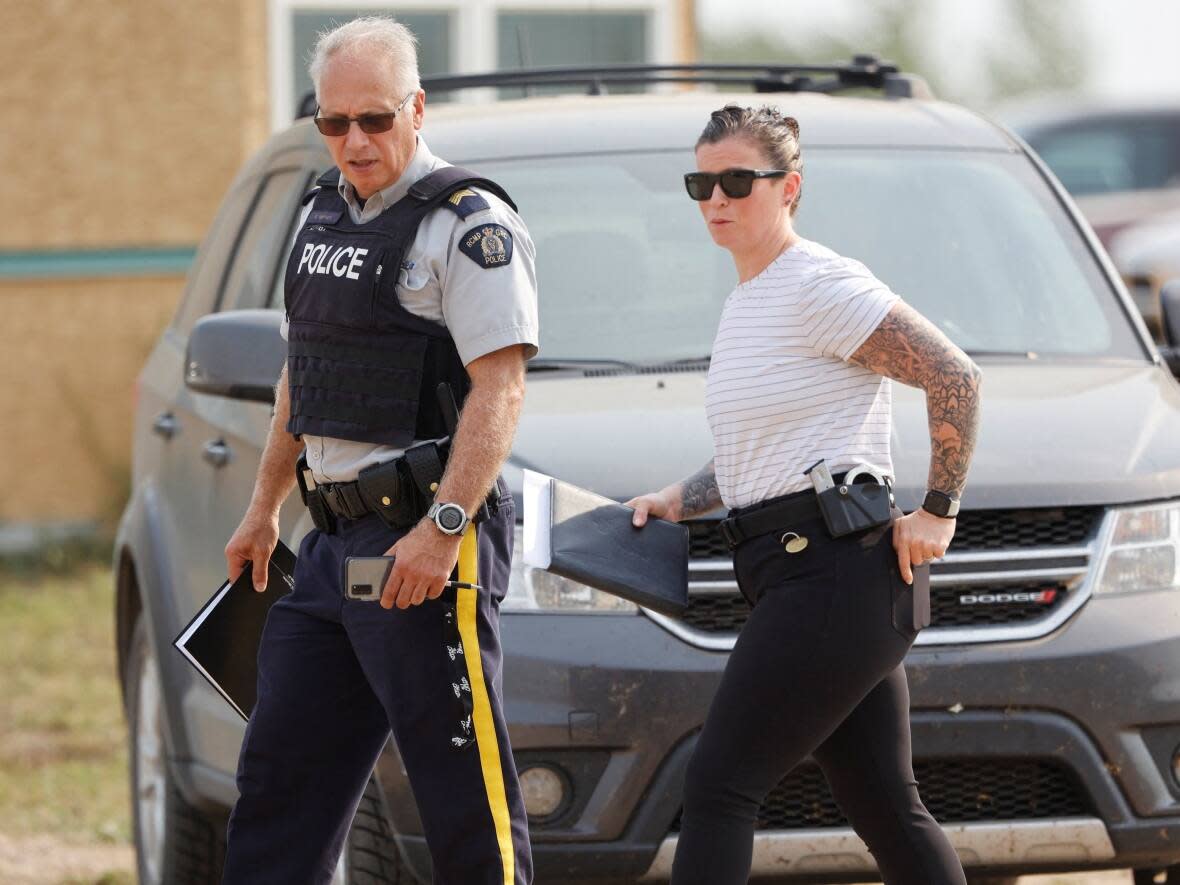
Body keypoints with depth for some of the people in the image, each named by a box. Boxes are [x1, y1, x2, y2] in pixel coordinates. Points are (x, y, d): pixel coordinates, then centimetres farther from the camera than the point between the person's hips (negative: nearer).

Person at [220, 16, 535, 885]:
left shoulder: (468, 224, -10)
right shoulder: (324, 215, 16)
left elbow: (500, 390, -18)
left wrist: (443, 528, -26)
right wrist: (264, 506, 25)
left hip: (424, 549, -9)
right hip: (334, 540, 9)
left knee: (465, 791, -7)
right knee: (281, 772, 11)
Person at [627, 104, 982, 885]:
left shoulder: (820, 287, -9)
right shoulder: (745, 303, 20)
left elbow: (955, 378, -13)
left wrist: (938, 513, -13)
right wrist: (680, 499, 15)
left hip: (835, 570, -10)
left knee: (719, 785, -13)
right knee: (885, 809, 10)